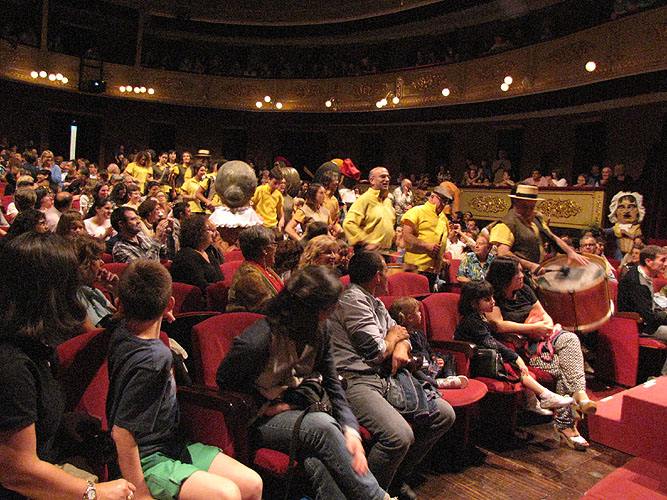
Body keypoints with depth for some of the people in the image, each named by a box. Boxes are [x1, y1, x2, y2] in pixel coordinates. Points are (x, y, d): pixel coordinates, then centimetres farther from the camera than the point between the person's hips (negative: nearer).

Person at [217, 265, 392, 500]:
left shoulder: (321, 331, -4)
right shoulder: (254, 343, -23)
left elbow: (332, 384, 2)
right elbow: (224, 383, -6)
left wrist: (350, 430, -11)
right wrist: (266, 406, -13)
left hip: (298, 410, 5)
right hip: (260, 418, -5)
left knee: (317, 460, -31)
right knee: (322, 426, -33)